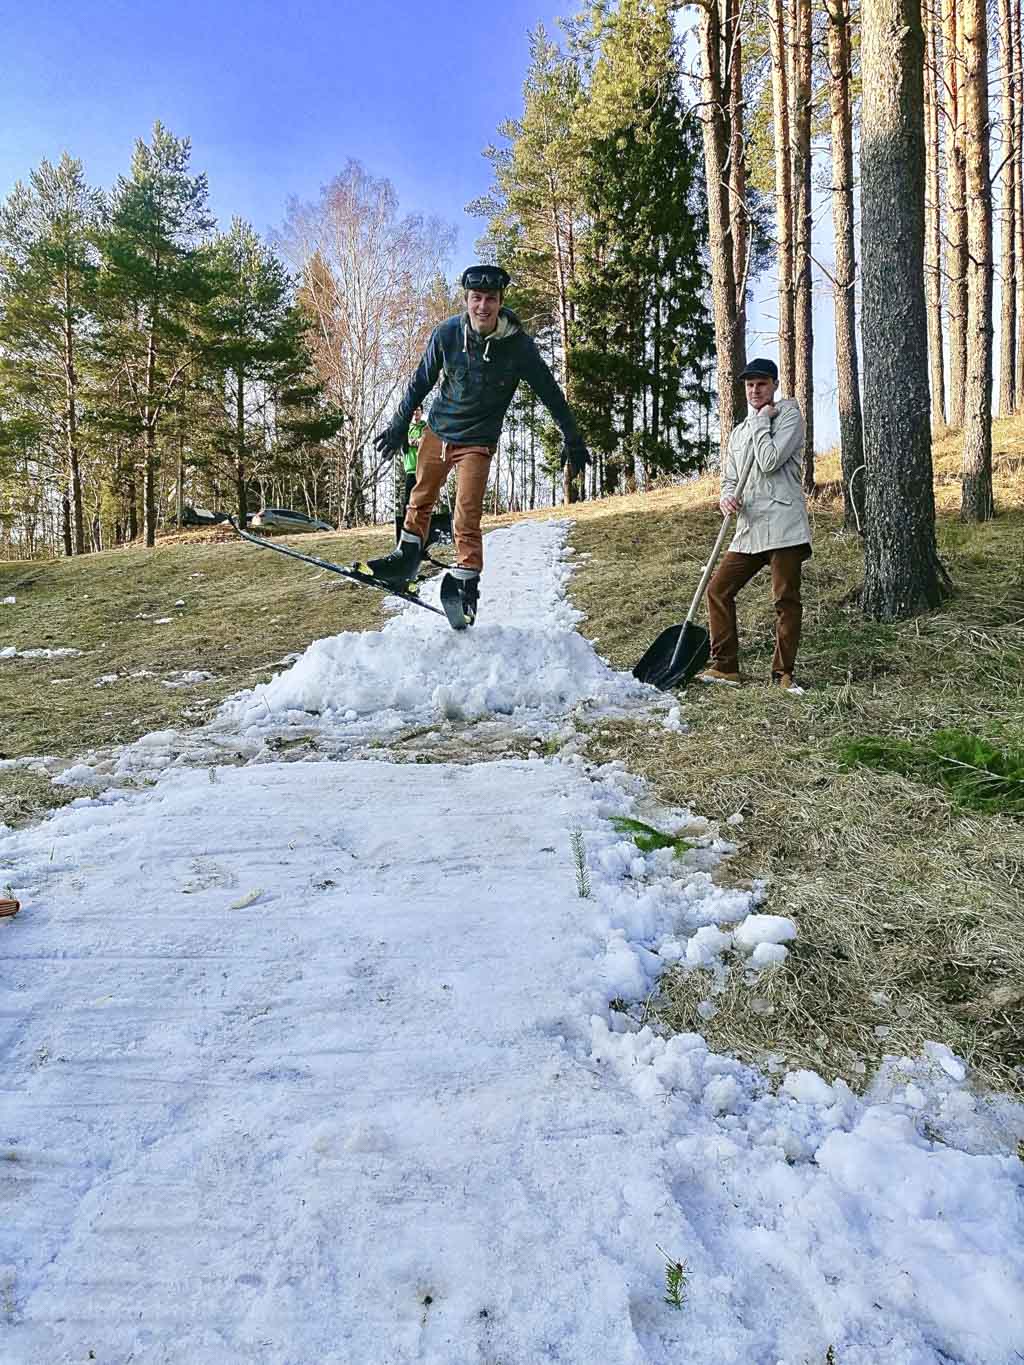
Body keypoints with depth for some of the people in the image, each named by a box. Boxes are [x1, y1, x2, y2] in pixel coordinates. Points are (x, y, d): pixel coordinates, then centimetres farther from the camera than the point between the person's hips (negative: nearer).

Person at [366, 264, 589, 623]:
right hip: (437, 431, 4)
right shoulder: (447, 333, -11)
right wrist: (400, 424, 8)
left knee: (467, 519, -12)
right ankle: (406, 559, 31)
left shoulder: (518, 345, -15)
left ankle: (467, 586, -4)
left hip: (477, 441, -3)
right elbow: (421, 381, 3)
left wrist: (572, 438, 1)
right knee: (420, 501, 15)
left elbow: (549, 392, -4)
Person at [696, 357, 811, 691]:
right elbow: (729, 479, 20)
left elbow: (770, 462, -13)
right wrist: (726, 497, -3)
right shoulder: (739, 432, 22)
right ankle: (725, 666, 7)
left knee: (786, 599, -4)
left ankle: (783, 673, 4)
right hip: (749, 529, 7)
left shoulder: (789, 416, 3)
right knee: (717, 589, 0)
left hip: (783, 525, -6)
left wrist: (760, 420, -3)